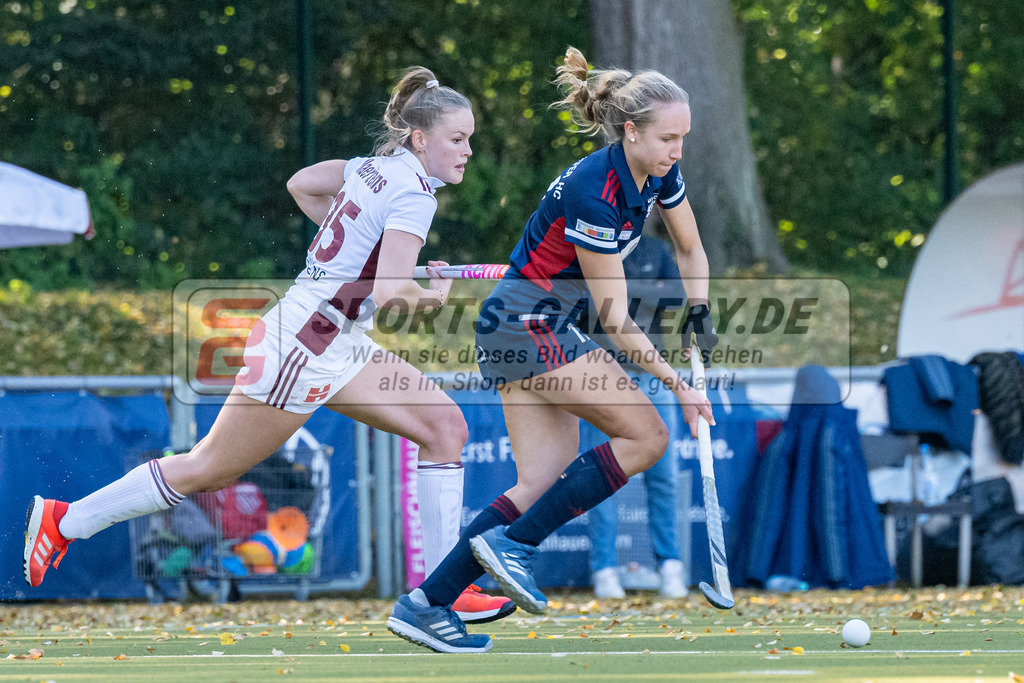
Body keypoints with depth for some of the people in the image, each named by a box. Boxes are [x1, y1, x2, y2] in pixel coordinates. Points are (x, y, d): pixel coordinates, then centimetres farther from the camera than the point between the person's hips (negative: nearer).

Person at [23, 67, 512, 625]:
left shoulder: (377, 167, 9)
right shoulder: (415, 192, -17)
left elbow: (300, 183, 26)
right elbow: (391, 292, -26)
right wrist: (433, 298, -6)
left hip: (337, 344, 10)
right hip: (302, 345, -10)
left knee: (445, 425, 0)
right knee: (209, 469, 1)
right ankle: (63, 520, 15)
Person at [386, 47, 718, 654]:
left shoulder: (660, 175, 0)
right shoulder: (594, 194, -25)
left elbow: (691, 248, 20)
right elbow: (617, 320, -21)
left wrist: (699, 313, 5)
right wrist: (677, 384, -19)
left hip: (551, 326, 9)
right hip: (526, 325, -9)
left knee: (547, 481, 1)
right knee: (646, 435, -12)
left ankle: (425, 605, -2)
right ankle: (512, 543, -10)